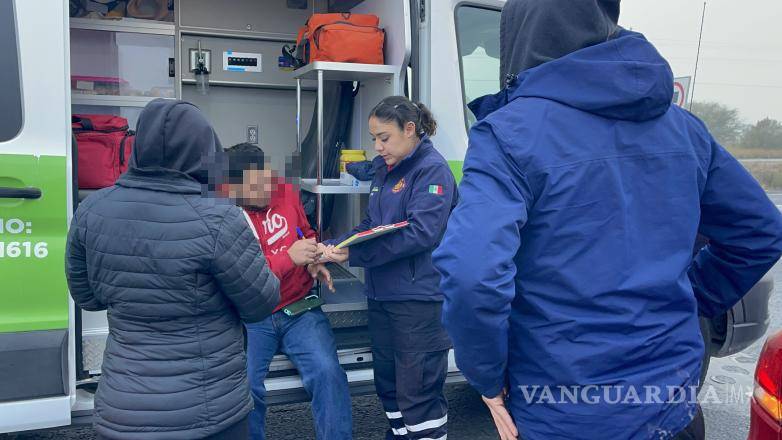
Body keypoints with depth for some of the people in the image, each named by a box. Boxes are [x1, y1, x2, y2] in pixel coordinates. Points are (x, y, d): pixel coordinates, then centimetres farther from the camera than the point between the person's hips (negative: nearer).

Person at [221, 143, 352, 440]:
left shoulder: (284, 191, 0)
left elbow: (306, 233, 19)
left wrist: (314, 260, -1)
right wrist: (289, 257, -26)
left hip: (299, 310, 3)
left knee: (328, 373, -17)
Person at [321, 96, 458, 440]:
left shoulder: (432, 169, -12)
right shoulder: (385, 169, 13)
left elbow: (420, 234, -23)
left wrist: (352, 254, -25)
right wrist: (336, 245, -2)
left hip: (418, 296, -8)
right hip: (381, 293, 8)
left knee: (418, 391, 1)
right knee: (388, 382, 19)